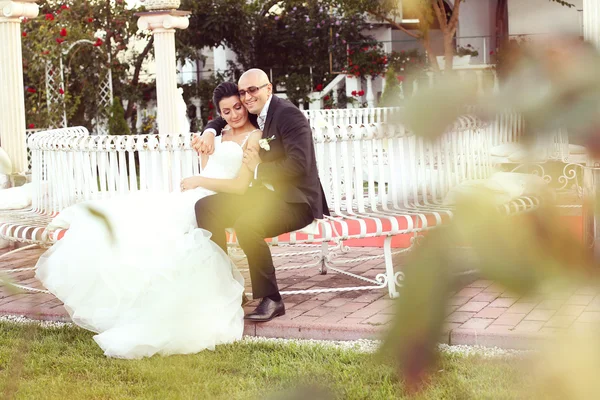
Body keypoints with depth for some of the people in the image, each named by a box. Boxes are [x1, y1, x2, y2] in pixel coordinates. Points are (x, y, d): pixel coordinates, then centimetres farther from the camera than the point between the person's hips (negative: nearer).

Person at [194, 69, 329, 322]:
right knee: (205, 207, -3)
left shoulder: (288, 115, -14)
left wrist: (258, 168, -13)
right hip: (265, 193, 9)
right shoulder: (253, 113, 11)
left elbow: (298, 165, -24)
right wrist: (209, 132, 8)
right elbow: (224, 119, 31)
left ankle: (271, 300, -22)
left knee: (246, 223, -34)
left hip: (296, 200, -9)